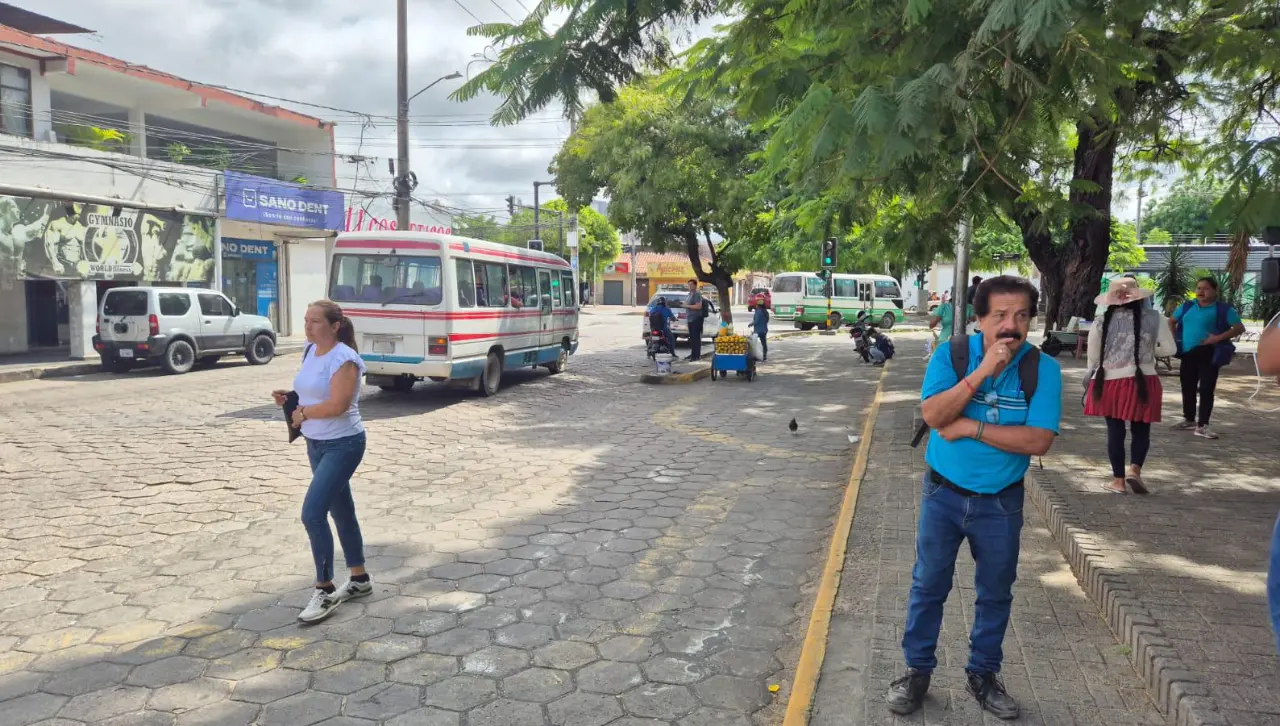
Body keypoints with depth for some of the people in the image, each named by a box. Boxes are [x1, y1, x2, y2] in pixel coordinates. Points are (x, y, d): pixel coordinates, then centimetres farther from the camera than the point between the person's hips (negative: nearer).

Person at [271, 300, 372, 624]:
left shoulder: (343, 359, -20)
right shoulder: (310, 352, 7)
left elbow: (337, 405, -28)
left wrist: (302, 413, -15)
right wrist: (289, 398, 0)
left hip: (343, 446, -9)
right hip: (316, 444, 9)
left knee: (312, 514, -14)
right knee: (341, 512, 17)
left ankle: (325, 591, 0)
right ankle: (360, 579, 30)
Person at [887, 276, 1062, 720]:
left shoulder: (1043, 368, -12)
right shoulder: (952, 353, -11)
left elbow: (1039, 441, -20)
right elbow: (933, 414, -23)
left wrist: (971, 427, -22)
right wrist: (982, 371, -29)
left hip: (1001, 502, 1)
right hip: (944, 493, 0)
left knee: (996, 593, 15)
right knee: (928, 585, 9)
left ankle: (983, 674, 34)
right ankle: (918, 671, 25)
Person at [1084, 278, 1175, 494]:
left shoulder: (1102, 322, -2)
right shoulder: (1154, 318, -1)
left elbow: (1093, 357, 3)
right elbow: (1169, 349, 1)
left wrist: (1093, 380, 18)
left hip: (1110, 381, 0)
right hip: (1143, 381, 0)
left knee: (1115, 430, 8)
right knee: (1141, 429, 13)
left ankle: (1118, 480, 12)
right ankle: (1135, 470, -6)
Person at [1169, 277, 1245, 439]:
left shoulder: (1223, 309, -4)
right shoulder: (1187, 306, 9)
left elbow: (1239, 327, -8)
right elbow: (1172, 321, 22)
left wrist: (1219, 338, -19)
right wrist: (1174, 339, 9)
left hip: (1209, 355, -5)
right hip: (1187, 354, 5)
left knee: (1206, 389, -6)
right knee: (1188, 388, 12)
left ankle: (1202, 426, -4)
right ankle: (1189, 420, 27)